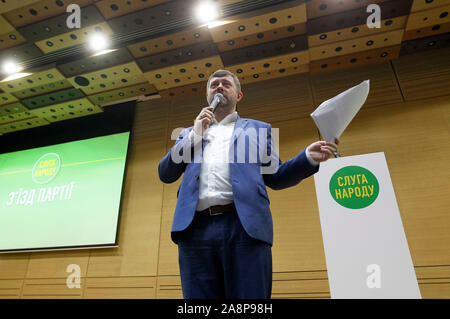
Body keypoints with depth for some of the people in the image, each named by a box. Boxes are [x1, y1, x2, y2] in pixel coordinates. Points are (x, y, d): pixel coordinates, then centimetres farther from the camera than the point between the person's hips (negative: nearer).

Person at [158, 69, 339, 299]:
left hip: (245, 227, -1)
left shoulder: (258, 129, 22)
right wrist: (195, 135, 8)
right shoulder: (189, 133, 27)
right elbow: (165, 174, 16)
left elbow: (274, 177, 15)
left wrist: (309, 157, -2)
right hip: (196, 228, 2)